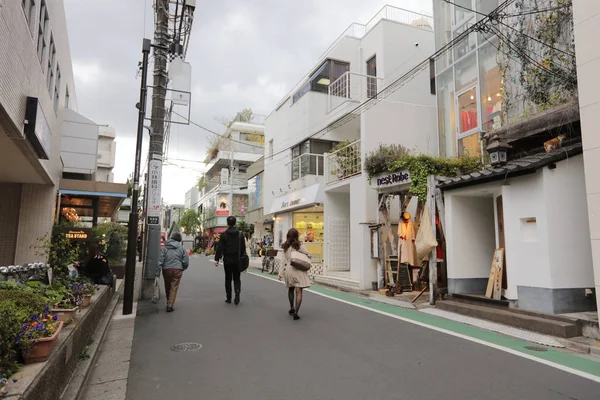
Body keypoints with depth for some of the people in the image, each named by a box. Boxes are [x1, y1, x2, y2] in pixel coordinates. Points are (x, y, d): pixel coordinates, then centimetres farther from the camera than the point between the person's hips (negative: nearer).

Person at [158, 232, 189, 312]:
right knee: (174, 288, 0)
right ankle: (170, 305, -9)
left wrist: (158, 271, -4)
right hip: (177, 269, -2)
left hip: (166, 269, 2)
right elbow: (186, 261, 1)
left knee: (167, 287, 18)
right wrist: (183, 269, 17)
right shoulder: (181, 248, 3)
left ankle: (169, 303, 31)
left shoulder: (165, 248, 5)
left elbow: (160, 259, -4)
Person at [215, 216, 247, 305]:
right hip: (237, 259, 1)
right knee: (236, 278, 11)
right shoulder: (240, 234, 1)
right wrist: (242, 257, 14)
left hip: (227, 259, -1)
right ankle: (237, 292, -13)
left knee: (228, 279, 10)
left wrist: (217, 259, -3)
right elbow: (243, 248, 5)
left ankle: (228, 298, 14)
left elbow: (220, 247, -7)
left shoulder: (224, 234, -6)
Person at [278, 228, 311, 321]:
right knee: (299, 291, -3)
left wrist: (281, 273, 4)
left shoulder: (286, 247, 4)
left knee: (291, 289, 23)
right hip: (299, 270, -4)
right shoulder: (300, 245, -6)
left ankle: (292, 308, 32)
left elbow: (283, 260, 4)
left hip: (288, 270, 4)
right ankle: (296, 312, -11)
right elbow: (308, 255, -4)